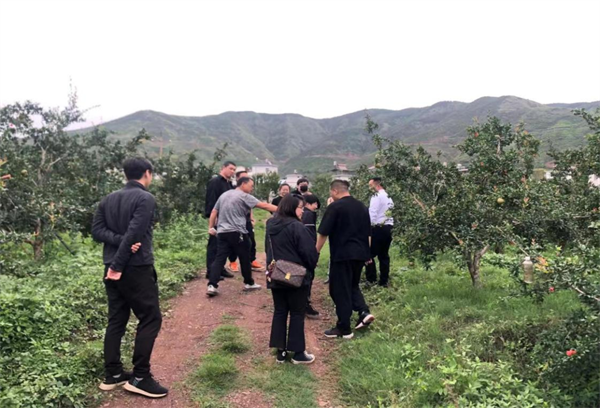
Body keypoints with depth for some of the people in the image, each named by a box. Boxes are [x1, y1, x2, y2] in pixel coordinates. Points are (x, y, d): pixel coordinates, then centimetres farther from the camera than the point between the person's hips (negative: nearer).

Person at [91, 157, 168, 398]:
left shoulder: (109, 199, 12)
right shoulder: (145, 198, -12)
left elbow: (97, 230, 4)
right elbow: (134, 233, -20)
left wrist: (120, 241, -8)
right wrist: (118, 265, -17)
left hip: (113, 268, 8)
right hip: (136, 268, -8)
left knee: (116, 320, 14)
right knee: (150, 319, 2)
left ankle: (112, 375, 19)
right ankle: (139, 377, 4)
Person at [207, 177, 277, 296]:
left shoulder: (224, 195, 16)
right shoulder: (244, 196, -6)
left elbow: (214, 212, 16)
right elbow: (264, 205, -11)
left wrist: (211, 227, 20)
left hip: (222, 232, 7)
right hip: (237, 233, -6)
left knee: (219, 259, 2)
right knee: (245, 258, 9)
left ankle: (212, 286, -7)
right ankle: (249, 283, 21)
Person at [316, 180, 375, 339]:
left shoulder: (335, 207, -10)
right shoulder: (362, 206, 11)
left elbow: (323, 233, -11)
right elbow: (368, 233, 18)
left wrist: (315, 252, 0)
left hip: (342, 254, -7)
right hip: (360, 253, 7)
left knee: (340, 290, 3)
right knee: (352, 285, 24)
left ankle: (344, 328, 8)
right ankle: (364, 312, 5)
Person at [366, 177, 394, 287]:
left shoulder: (377, 196, -9)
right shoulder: (389, 197, 17)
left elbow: (372, 214, -16)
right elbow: (390, 213, 15)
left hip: (378, 228, -8)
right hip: (388, 228, 8)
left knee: (370, 254, -2)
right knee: (384, 255, 11)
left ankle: (371, 280, -3)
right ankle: (384, 281, 13)